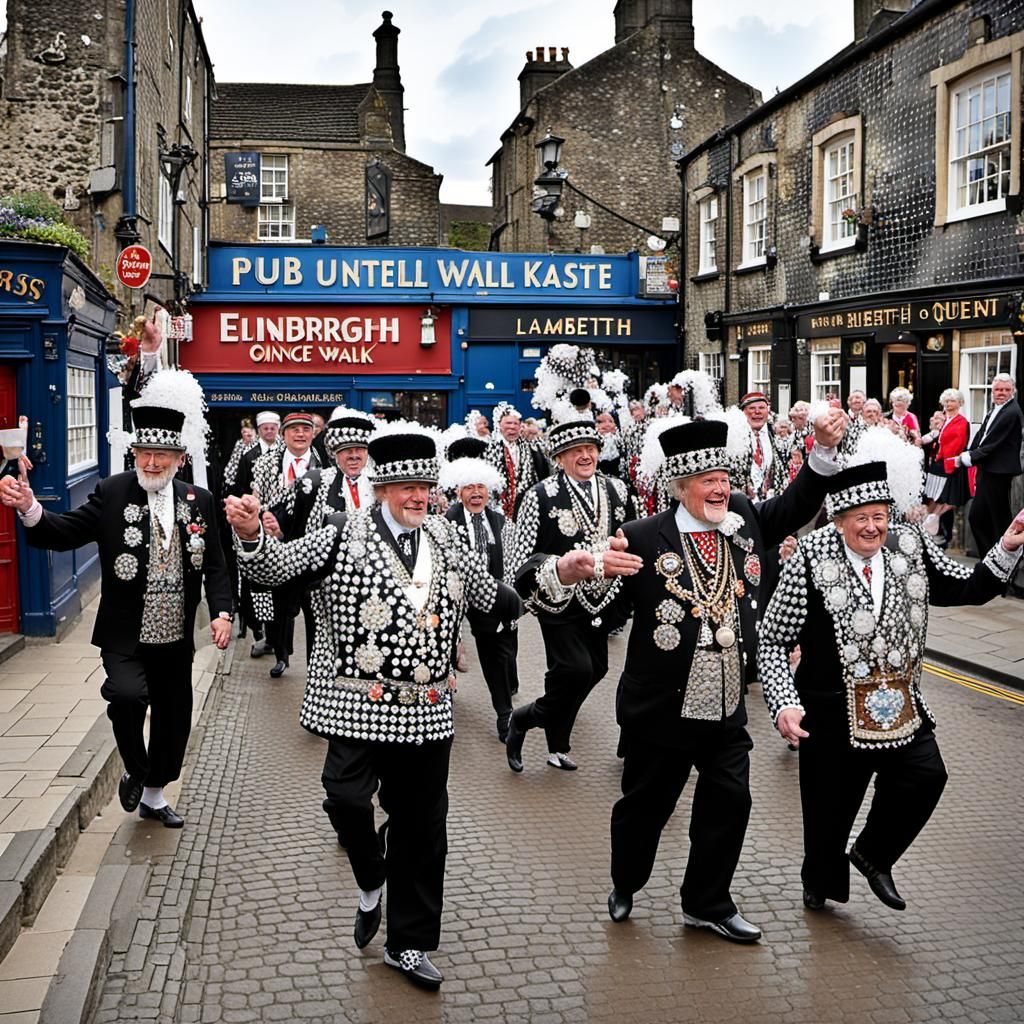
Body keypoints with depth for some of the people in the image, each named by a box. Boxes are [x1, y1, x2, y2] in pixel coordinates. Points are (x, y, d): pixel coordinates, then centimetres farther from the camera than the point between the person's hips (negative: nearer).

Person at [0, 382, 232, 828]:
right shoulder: (112, 494, -6)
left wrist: (221, 612, -9)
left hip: (175, 638, 4)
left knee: (173, 717, 14)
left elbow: (215, 565, 4)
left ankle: (153, 795, 39)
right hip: (126, 636, -3)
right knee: (127, 694, -29)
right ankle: (135, 772, 2)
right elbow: (65, 532, -14)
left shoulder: (198, 502, 1)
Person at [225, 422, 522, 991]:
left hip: (426, 713, 4)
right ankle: (371, 881, 12)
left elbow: (495, 599, 19)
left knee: (421, 827, 10)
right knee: (347, 798, -22)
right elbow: (279, 566, -16)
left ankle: (409, 944, 27)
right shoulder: (345, 535, -4)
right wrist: (252, 535, -35)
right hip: (357, 705, -4)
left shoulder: (449, 545, 9)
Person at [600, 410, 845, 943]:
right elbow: (609, 609, -9)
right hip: (661, 708, -4)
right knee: (645, 803, 13)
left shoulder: (745, 517, 3)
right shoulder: (643, 539, -12)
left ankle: (707, 903, 30)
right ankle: (624, 887, 40)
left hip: (726, 707, 4)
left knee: (729, 802, 9)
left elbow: (795, 507, 13)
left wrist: (824, 449, -1)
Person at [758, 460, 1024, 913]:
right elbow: (773, 641, -12)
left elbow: (969, 588, 8)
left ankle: (871, 854, 13)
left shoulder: (911, 545, -1)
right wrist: (783, 704, -22)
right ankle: (821, 884, 40)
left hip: (899, 705, 4)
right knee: (830, 804, 9)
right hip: (833, 713, -3)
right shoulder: (811, 561, -14)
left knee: (926, 775, -15)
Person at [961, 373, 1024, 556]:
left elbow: (993, 443, -19)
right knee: (976, 517, 11)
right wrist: (969, 454, 0)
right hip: (987, 471, 9)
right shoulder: (994, 410, 14)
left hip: (998, 473, -9)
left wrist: (970, 458, -14)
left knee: (999, 519, 0)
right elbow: (981, 435, 15)